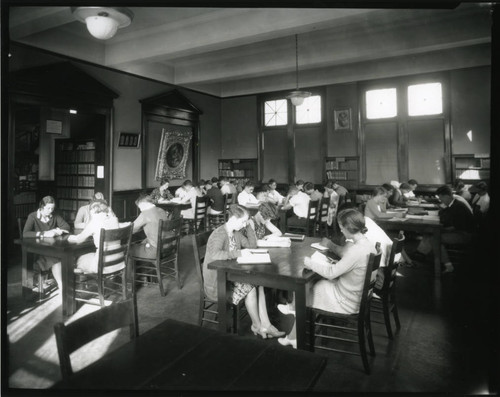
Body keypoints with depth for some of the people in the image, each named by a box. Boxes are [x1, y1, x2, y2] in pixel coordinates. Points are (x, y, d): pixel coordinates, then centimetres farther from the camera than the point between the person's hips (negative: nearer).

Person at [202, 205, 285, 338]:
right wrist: (239, 253, -39)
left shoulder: (236, 233, 7)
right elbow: (215, 255, -38)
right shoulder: (219, 234, -20)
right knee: (250, 288, -20)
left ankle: (265, 325, -10)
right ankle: (257, 325, 1)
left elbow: (252, 245, 12)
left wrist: (248, 226, 2)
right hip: (216, 284, -8)